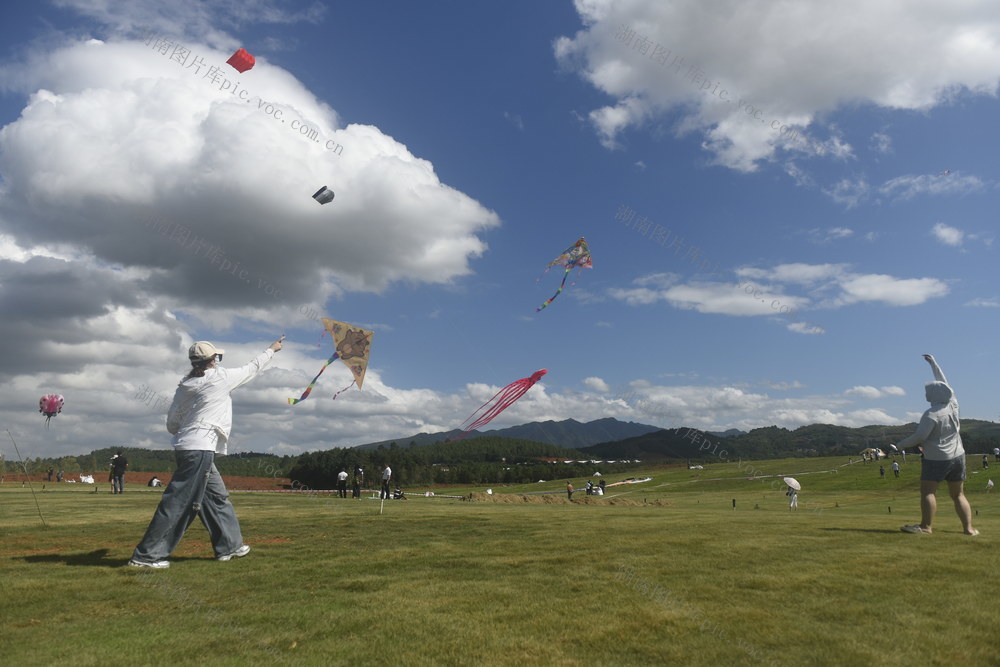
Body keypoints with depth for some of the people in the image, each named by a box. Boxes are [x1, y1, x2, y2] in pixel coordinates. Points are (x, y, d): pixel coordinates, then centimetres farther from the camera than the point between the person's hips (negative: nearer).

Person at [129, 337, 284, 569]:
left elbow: (172, 424, 12)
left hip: (185, 446, 9)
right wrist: (272, 349, 24)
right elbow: (253, 368, 10)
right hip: (200, 449, -9)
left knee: (217, 496, 15)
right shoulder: (220, 377, -5)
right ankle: (146, 554, -6)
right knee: (179, 501, -8)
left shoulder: (184, 387, 13)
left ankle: (229, 545, 22)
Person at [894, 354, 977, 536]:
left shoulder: (932, 414, -16)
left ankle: (925, 526, -11)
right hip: (957, 456, 7)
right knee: (958, 494, 12)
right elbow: (944, 383, 17)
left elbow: (920, 436, -19)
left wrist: (900, 445, -9)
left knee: (927, 491, -6)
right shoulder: (953, 404, 2)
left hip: (936, 459, -7)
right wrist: (933, 363, 26)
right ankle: (968, 527, 9)